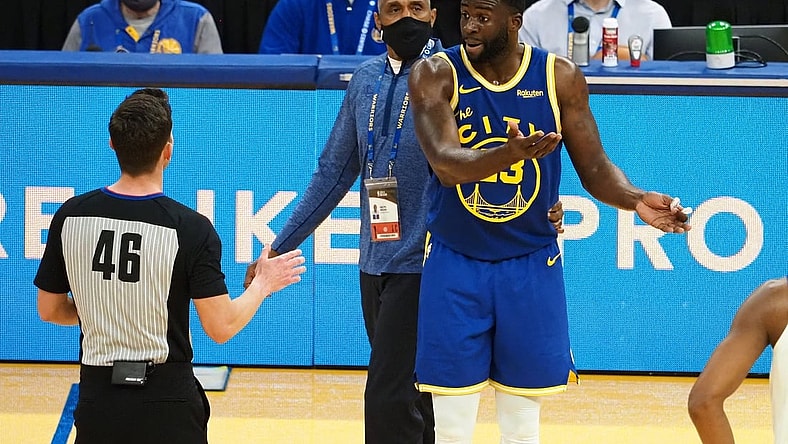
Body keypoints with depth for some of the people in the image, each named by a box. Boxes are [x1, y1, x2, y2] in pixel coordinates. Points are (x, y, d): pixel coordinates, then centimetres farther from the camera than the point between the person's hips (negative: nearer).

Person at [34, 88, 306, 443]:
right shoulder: (190, 229, -14)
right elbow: (221, 327, -12)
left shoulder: (71, 215, -5)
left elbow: (50, 311, 5)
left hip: (97, 398, 2)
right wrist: (262, 285, 6)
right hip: (167, 405, -2)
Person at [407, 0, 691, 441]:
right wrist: (510, 153, -44)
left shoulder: (560, 77, -5)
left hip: (532, 267, 1)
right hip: (455, 266, -1)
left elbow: (594, 167, 0)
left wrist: (636, 199, -22)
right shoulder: (436, 75, -10)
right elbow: (445, 164, -25)